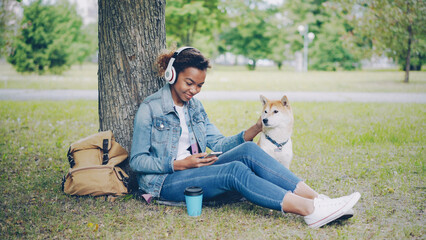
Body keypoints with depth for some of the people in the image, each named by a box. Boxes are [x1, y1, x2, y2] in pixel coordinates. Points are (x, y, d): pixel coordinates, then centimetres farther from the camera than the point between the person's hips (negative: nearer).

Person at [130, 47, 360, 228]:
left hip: (195, 173, 6)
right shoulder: (150, 108, -7)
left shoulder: (195, 107, 13)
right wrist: (179, 164, -19)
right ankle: (311, 211, -42)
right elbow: (136, 161, -8)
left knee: (248, 150, -22)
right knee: (235, 170, -32)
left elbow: (219, 144, 6)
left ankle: (318, 199, -31)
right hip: (166, 182, -6)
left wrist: (255, 129, -9)